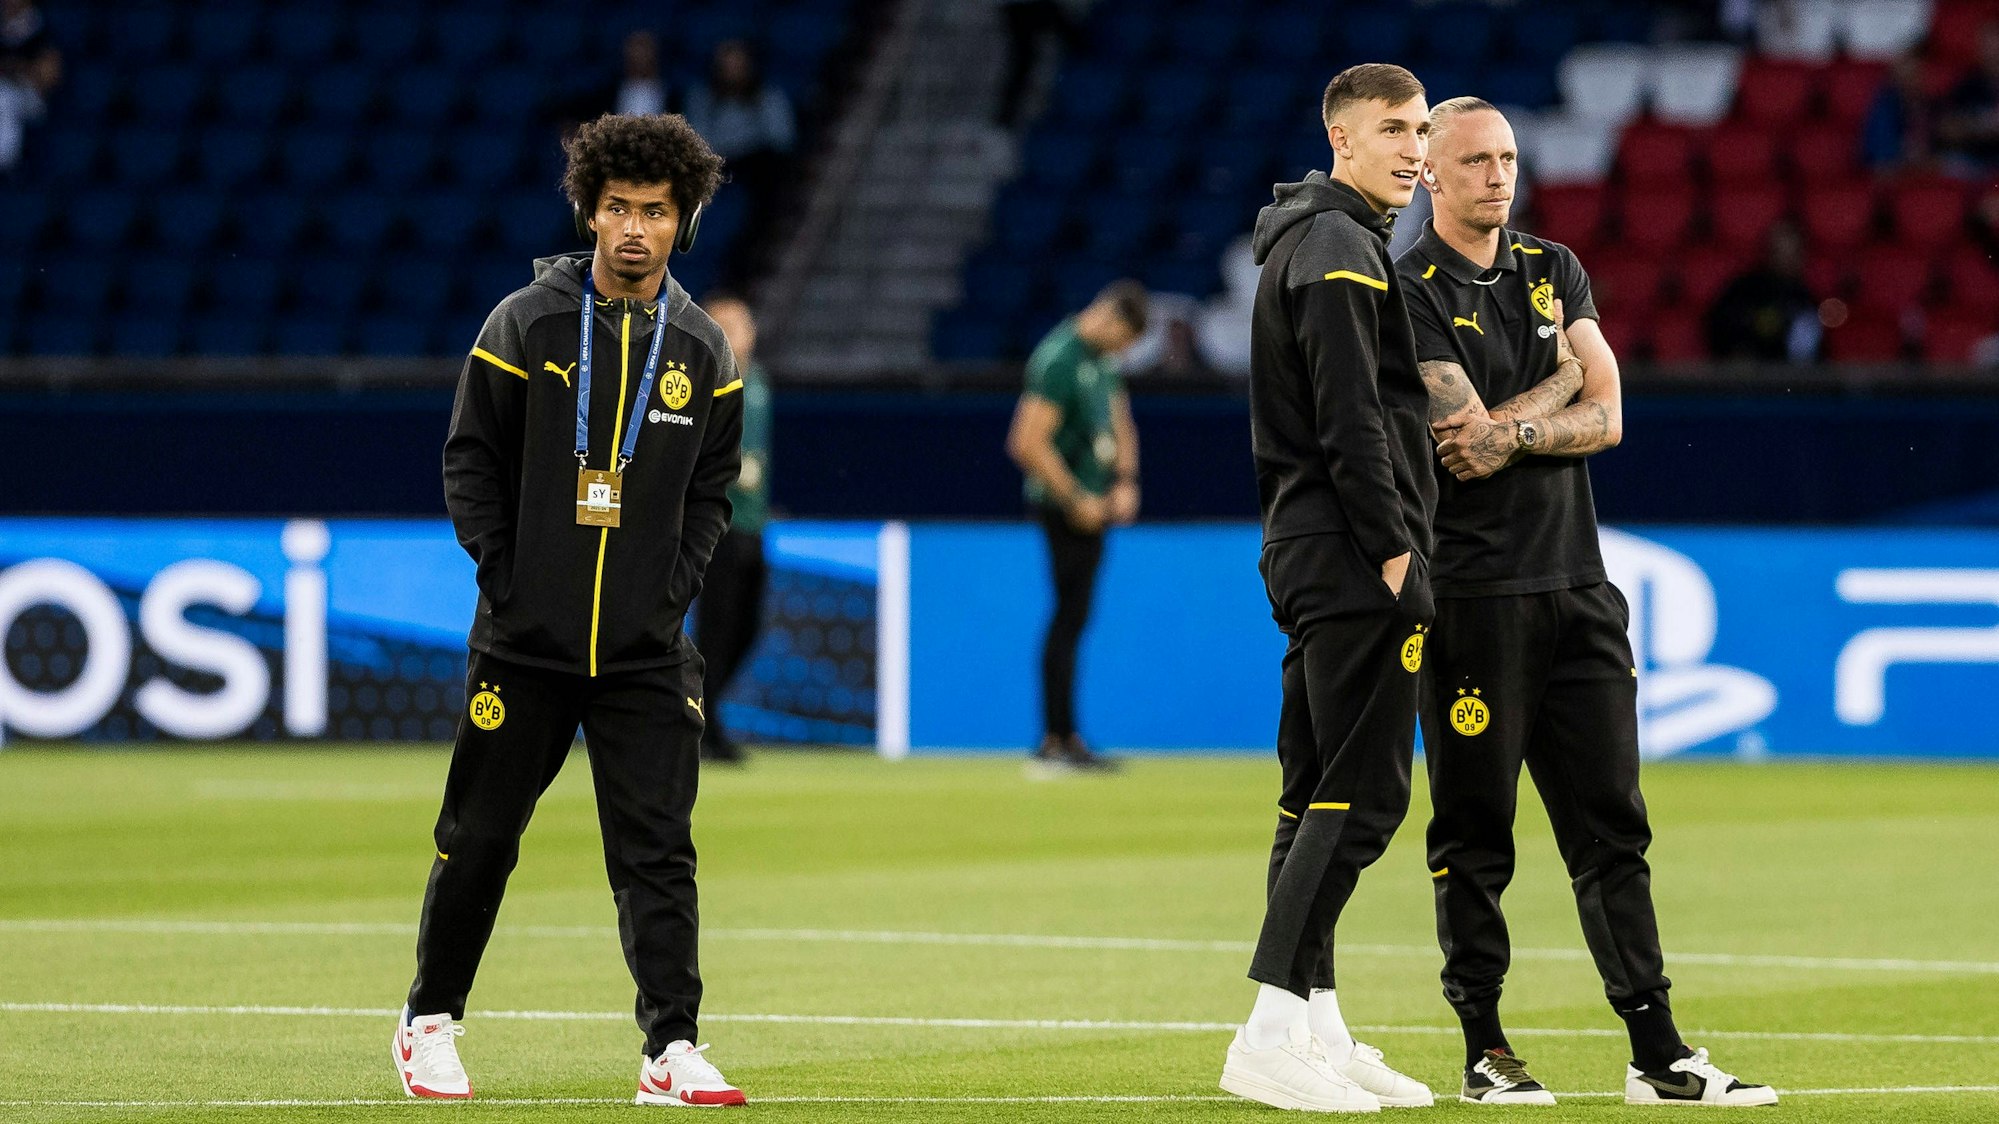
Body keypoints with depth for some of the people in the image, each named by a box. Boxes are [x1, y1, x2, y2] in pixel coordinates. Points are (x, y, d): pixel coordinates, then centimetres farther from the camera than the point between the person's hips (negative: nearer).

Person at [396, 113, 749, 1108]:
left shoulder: (701, 351, 5)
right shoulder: (525, 325, -3)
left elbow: (710, 490, 13)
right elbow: (472, 462, 1)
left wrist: (674, 589, 1)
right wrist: (505, 577, -6)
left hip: (647, 652, 2)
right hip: (525, 643, -2)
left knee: (657, 853, -5)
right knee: (479, 838, 6)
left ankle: (671, 1047, -5)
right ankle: (430, 1024, 22)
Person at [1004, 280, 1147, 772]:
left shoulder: (1102, 359, 14)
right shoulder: (1058, 358, -17)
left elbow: (1119, 421, 27)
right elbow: (1029, 444, -22)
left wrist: (1125, 482, 12)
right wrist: (1077, 501, -17)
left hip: (1092, 505, 10)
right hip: (1064, 506, -10)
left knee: (1074, 618, 10)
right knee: (1069, 617, -9)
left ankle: (1057, 740, 13)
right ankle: (1059, 738, -9)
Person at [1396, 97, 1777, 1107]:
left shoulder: (1553, 271, 14)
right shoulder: (1413, 293, -5)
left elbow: (1604, 419, 4)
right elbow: (1470, 432, -14)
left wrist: (1512, 433, -11)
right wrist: (1559, 384, -3)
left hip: (1578, 585, 6)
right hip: (1474, 595, -6)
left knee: (1612, 827, 4)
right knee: (1474, 834, -1)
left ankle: (1658, 1054, 4)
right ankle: (1486, 1052, 6)